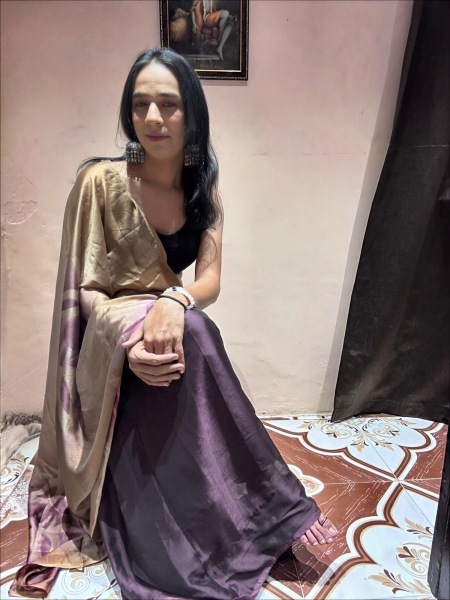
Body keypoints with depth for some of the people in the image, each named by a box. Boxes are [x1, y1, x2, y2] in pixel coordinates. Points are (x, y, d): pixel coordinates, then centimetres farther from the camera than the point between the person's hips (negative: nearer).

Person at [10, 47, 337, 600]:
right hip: (109, 342, -4)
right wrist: (128, 341, -30)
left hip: (168, 323, 4)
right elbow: (84, 289, -11)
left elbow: (209, 279, -8)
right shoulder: (101, 181, -13)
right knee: (192, 334, -33)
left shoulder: (202, 191, 1)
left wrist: (174, 301, -32)